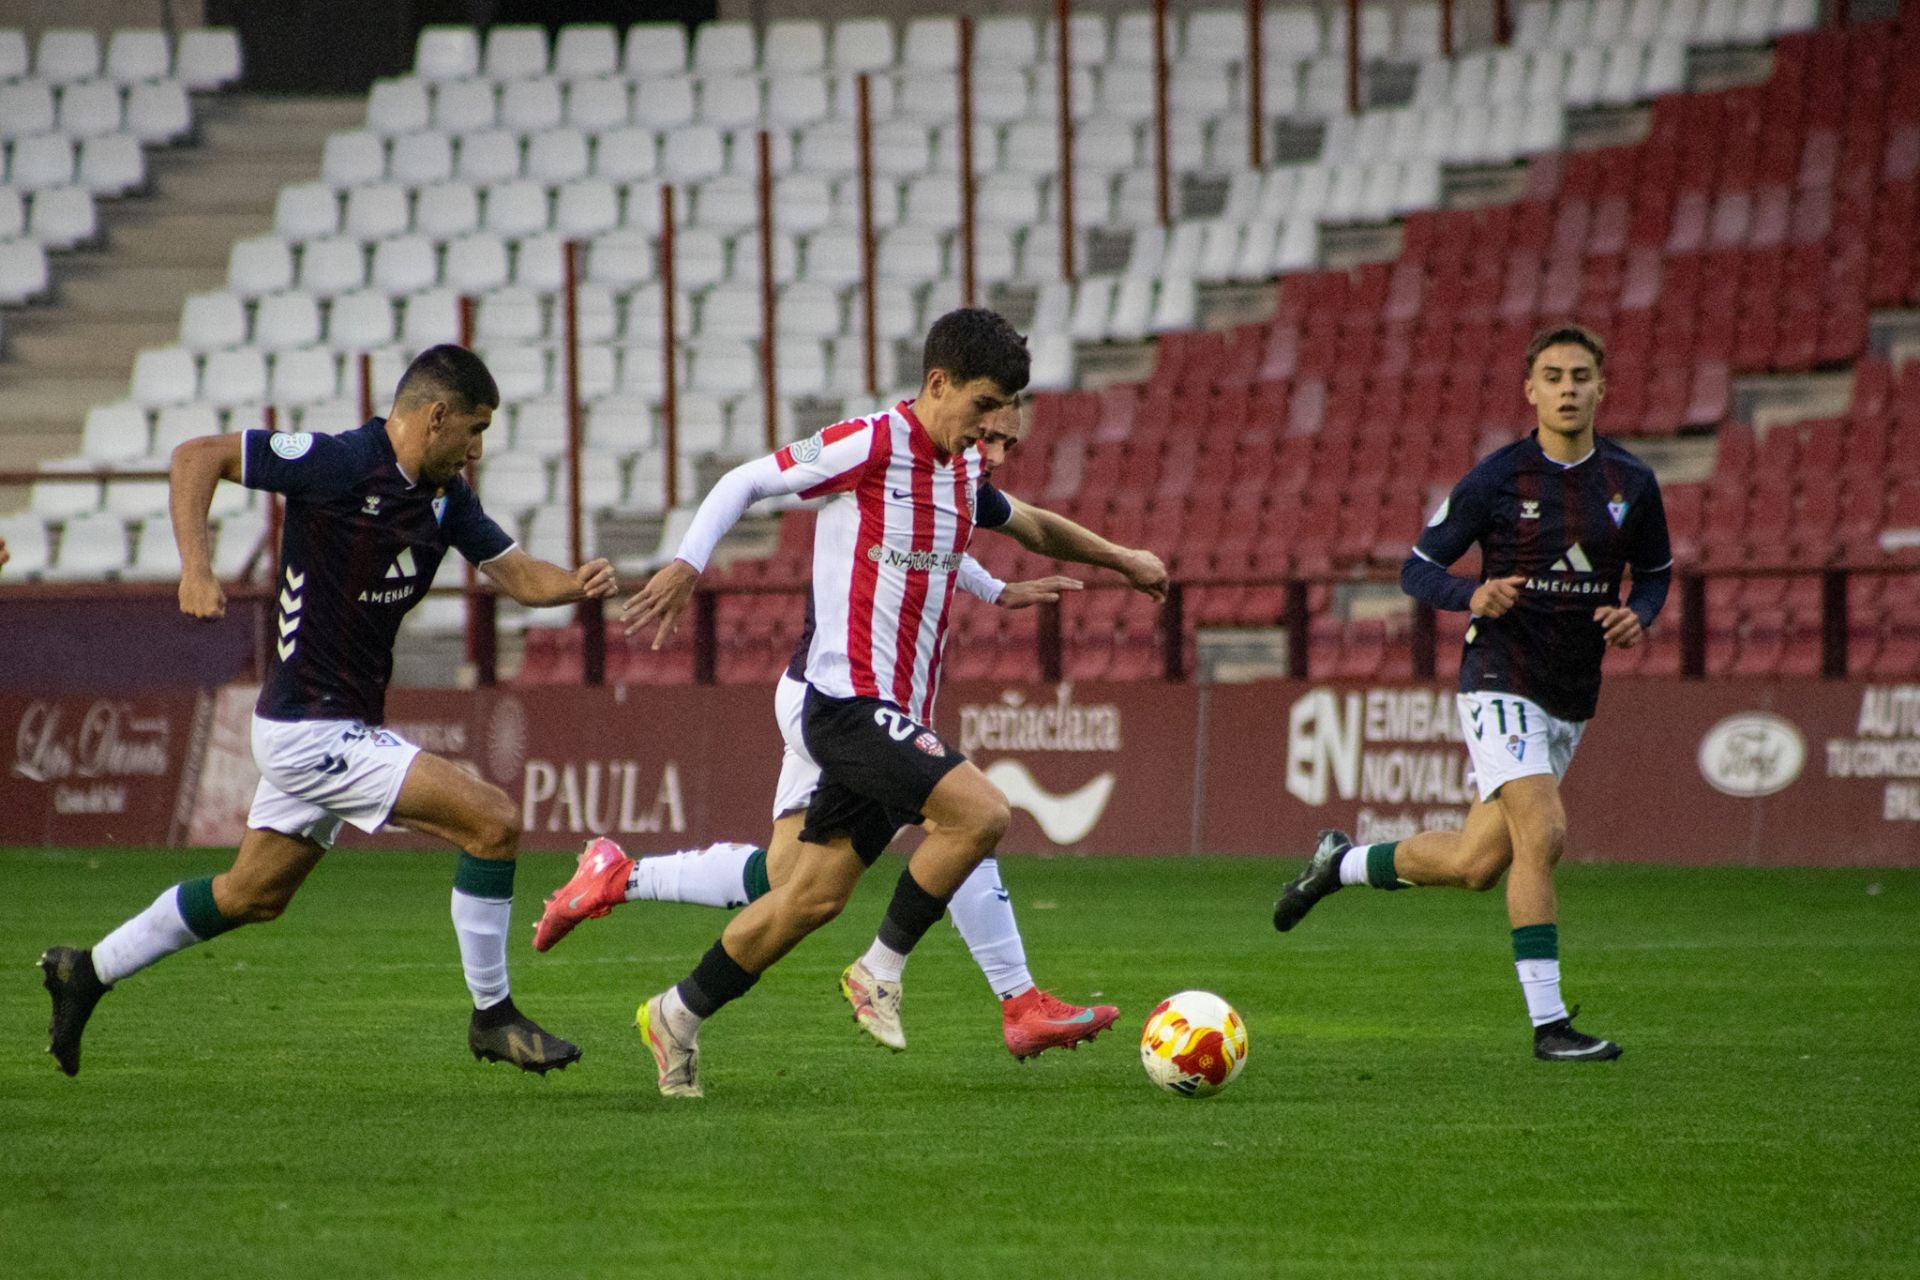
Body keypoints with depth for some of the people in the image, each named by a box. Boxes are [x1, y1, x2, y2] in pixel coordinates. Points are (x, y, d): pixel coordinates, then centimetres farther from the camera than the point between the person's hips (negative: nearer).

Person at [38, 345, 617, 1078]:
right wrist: (195, 568, -27)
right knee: (493, 821, -14)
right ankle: (492, 1017, -3)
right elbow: (196, 456, -17)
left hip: (343, 728, 10)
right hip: (311, 732, -10)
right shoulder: (340, 465, -18)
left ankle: (88, 972, 37)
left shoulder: (445, 496, 7)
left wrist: (576, 583, -10)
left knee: (253, 895, 24)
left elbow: (517, 574, 11)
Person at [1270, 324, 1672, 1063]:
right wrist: (1473, 596, -22)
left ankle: (1341, 863, 34)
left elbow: (1656, 572, 18)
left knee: (1477, 865, 7)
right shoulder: (1497, 480, -7)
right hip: (1501, 680, -5)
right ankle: (1548, 1024, -16)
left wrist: (1638, 615, -5)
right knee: (1542, 834, -23)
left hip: (1574, 697, 5)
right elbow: (1417, 570, -1)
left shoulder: (1632, 484, 3)